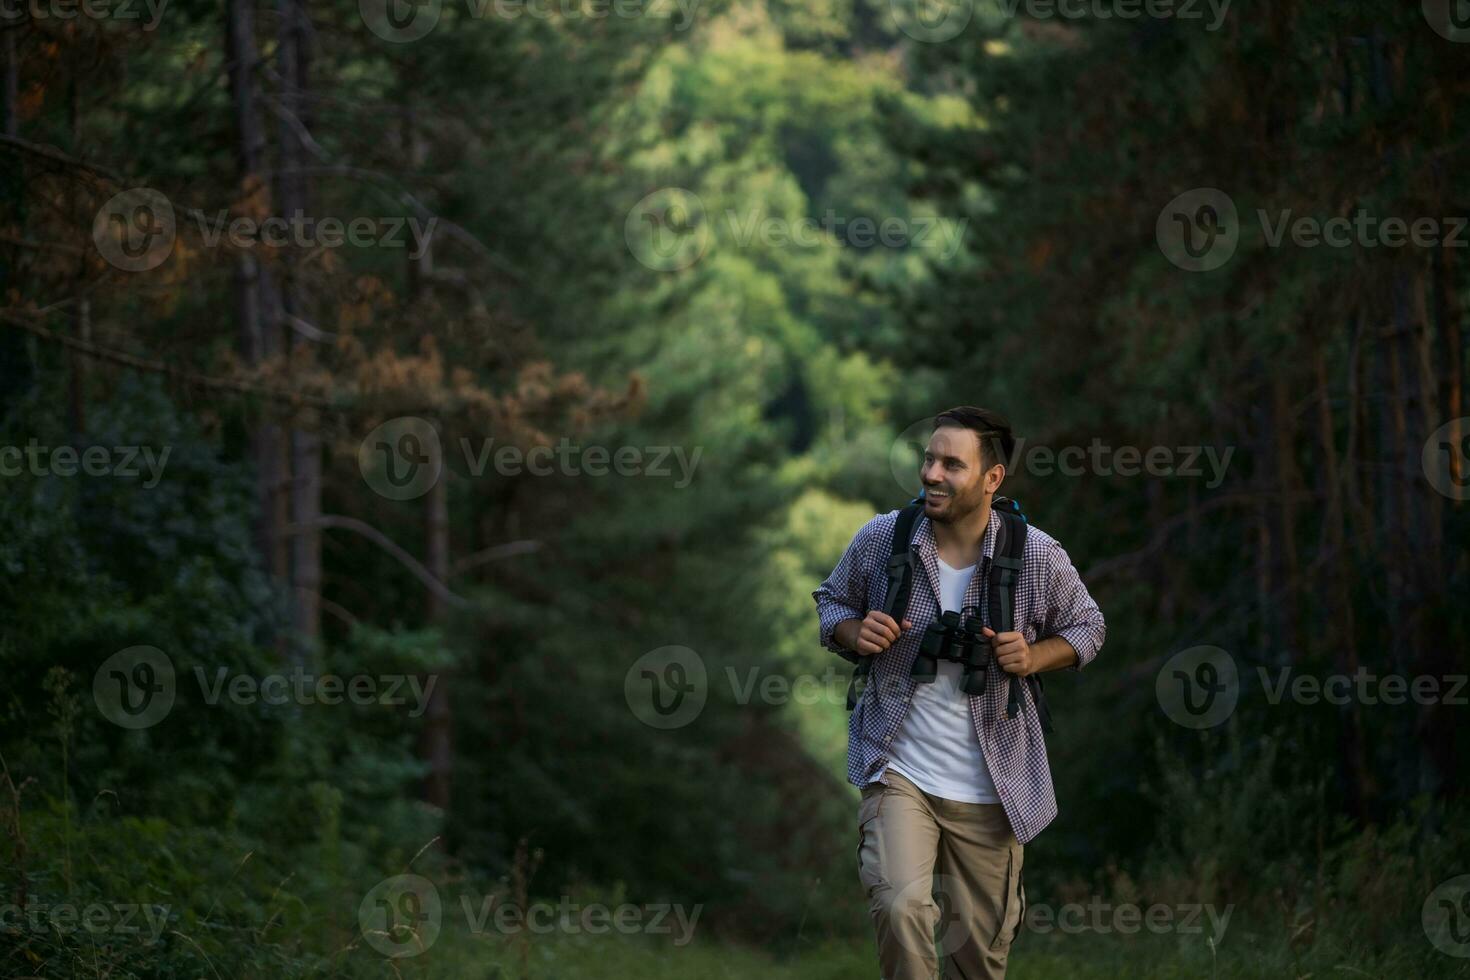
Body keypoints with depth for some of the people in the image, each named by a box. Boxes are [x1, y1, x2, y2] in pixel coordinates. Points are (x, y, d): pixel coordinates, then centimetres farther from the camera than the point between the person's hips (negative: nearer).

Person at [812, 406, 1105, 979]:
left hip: (989, 789, 1)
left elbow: (1086, 629, 8)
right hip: (899, 773, -1)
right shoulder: (881, 539, -6)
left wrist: (1033, 657, -13)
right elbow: (831, 602, 12)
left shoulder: (1038, 558, -8)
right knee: (899, 905, -26)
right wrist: (855, 633, -11)